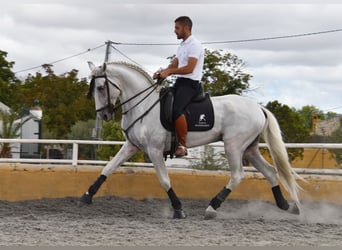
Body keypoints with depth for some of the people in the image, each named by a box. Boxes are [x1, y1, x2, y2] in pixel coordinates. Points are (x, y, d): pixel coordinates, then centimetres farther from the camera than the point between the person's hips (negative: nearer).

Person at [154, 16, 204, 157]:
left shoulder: (194, 45, -10)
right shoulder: (182, 46, 20)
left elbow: (189, 68, -19)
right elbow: (173, 65, 17)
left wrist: (169, 72, -19)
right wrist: (161, 72, -2)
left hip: (190, 83, -10)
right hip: (180, 82, 10)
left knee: (176, 110, -31)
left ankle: (182, 145, -27)